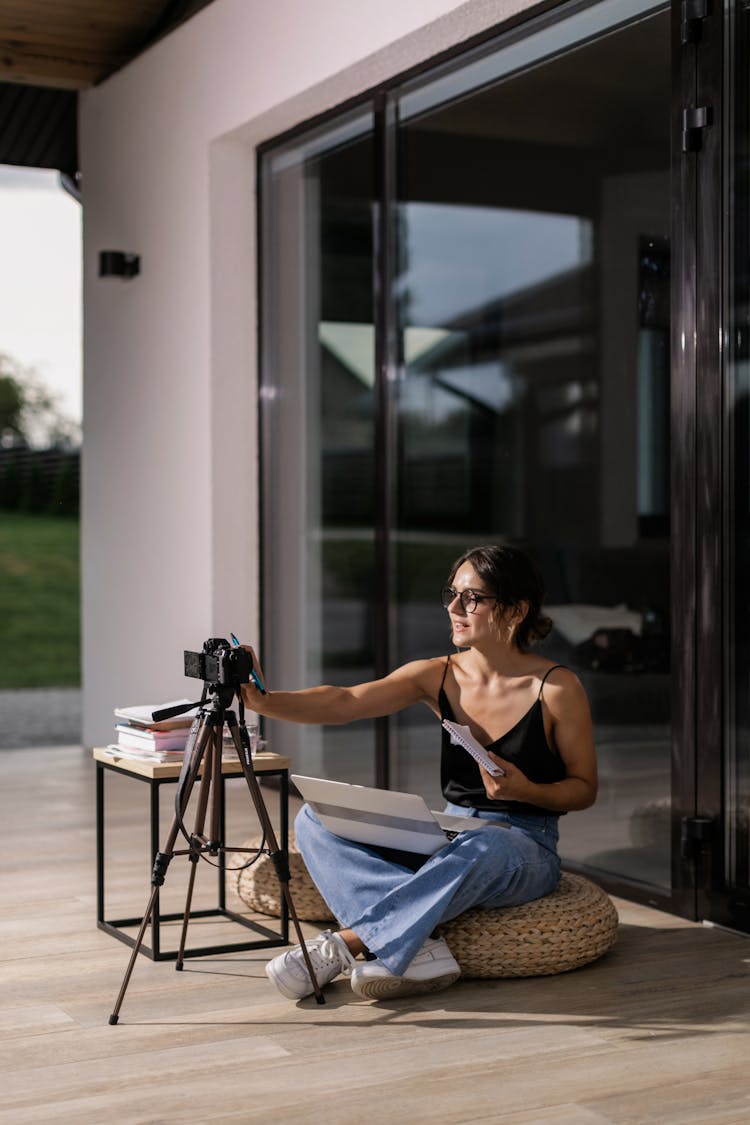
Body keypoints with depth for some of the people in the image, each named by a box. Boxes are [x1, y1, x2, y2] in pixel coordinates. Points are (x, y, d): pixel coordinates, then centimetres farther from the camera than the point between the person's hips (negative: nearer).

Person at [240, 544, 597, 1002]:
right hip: (447, 838, 5)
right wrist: (264, 701, -28)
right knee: (315, 820, -14)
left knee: (482, 849, -42)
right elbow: (345, 701, -13)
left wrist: (527, 791, -22)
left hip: (524, 848, -5)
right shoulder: (438, 676, 1)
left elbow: (585, 788, -2)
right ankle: (420, 947, -29)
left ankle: (342, 945, -31)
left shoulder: (556, 687, -10)